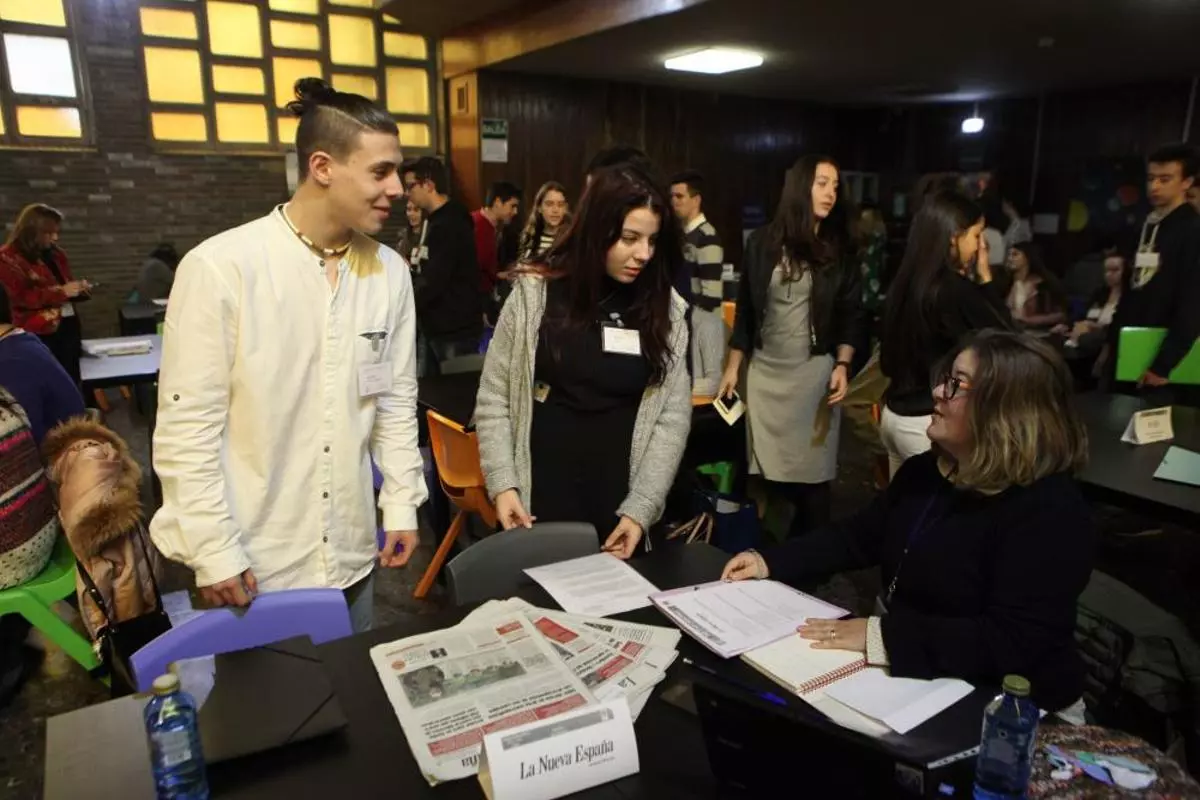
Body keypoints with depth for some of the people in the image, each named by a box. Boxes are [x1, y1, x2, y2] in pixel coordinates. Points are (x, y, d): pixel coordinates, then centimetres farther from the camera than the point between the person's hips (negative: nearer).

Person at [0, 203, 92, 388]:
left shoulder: (55, 254, 15)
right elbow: (19, 298, -17)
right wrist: (61, 291, -22)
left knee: (72, 381, 9)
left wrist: (79, 290, 4)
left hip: (69, 328, 7)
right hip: (38, 335, -7)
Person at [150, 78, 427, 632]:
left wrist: (402, 503, 4)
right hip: (250, 565, -4)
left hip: (351, 555, 4)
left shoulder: (389, 271, -1)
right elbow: (186, 427, -12)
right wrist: (213, 551, -11)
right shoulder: (219, 268, -14)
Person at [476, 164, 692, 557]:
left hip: (619, 501, 2)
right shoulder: (534, 294, -5)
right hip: (540, 497, -1)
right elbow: (494, 397, 0)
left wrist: (640, 508, -9)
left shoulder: (666, 309, -1)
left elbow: (674, 416, -3)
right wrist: (501, 483, -9)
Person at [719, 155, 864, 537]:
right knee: (767, 471, 4)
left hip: (814, 372, -1)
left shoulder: (840, 248, 4)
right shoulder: (763, 242, 4)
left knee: (811, 472, 2)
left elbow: (851, 315, 4)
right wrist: (732, 367, 6)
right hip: (764, 371, 1)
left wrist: (842, 367, -8)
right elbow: (746, 308, 7)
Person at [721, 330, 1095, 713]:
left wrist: (882, 636, -33)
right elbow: (859, 536, 11)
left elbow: (1014, 642, -29)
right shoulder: (926, 470, 4)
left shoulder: (1049, 514, -22)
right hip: (904, 670, 7)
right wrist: (769, 562, 0)